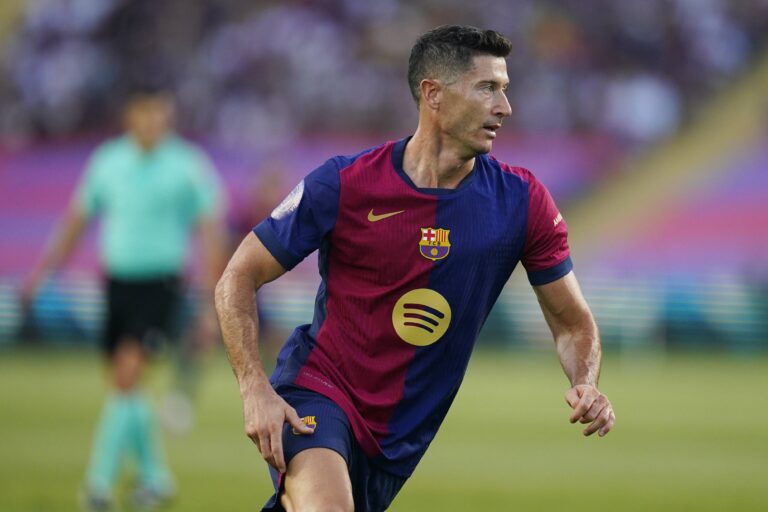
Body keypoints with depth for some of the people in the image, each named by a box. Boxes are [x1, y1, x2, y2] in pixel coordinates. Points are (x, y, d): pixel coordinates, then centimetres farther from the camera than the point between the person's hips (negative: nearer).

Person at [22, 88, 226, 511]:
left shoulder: (189, 166, -7)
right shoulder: (107, 160, 4)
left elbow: (211, 235, -5)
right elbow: (76, 222, 14)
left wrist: (212, 302, -10)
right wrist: (40, 274, 10)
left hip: (160, 285, -5)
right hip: (117, 282, 5)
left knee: (126, 376, -18)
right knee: (122, 385, 9)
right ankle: (155, 476, 26)